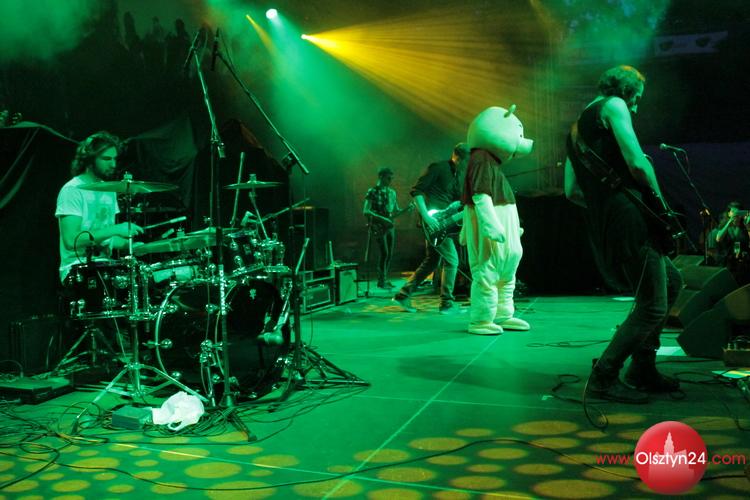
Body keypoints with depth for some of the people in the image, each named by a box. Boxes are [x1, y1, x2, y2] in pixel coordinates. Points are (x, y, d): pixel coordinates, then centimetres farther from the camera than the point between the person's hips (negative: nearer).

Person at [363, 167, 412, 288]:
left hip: (390, 227, 6)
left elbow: (396, 212, 17)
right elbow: (366, 212, -14)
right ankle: (381, 281, -4)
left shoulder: (392, 193, 13)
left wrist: (406, 208, -2)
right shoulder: (373, 191, -6)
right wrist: (382, 219, -21)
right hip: (378, 227, -6)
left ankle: (385, 280, 14)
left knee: (390, 254, 4)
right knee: (384, 253, -12)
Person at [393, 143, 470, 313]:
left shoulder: (460, 175, 13)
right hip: (432, 220, -9)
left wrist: (458, 203, -5)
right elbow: (416, 191, -15)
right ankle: (446, 304, 1)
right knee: (451, 259, -7)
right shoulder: (438, 168, -12)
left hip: (442, 222, 9)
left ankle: (403, 295, 18)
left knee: (431, 261, 12)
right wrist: (426, 216, -23)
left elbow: (460, 197, 20)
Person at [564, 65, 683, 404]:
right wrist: (659, 200, 0)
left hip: (600, 225, 10)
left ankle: (642, 370, 21)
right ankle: (603, 379, -5)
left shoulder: (577, 127, 25)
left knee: (671, 282, 22)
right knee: (652, 307, -6)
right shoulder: (613, 106, 0)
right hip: (628, 219, -10)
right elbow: (637, 164, -14)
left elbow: (571, 191, 24)